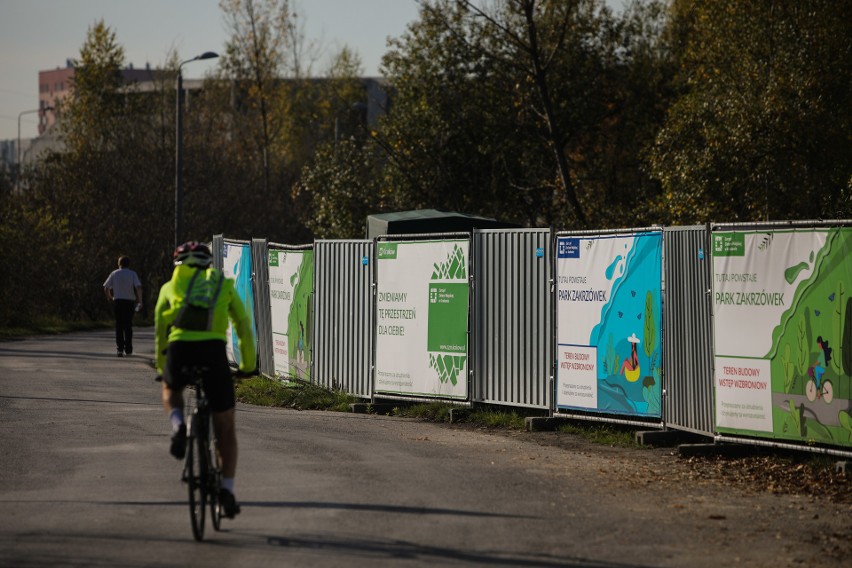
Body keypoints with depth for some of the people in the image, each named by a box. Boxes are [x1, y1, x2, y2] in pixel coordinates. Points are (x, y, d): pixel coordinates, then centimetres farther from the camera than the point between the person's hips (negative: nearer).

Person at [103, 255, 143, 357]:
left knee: (119, 325, 4)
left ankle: (120, 348, -9)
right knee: (128, 326, 8)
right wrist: (140, 300, -6)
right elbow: (138, 287, -12)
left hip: (117, 301, 0)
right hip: (129, 302, 0)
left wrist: (109, 297, 17)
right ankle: (128, 349, 8)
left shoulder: (114, 273, 4)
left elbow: (106, 287, 1)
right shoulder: (132, 274, 1)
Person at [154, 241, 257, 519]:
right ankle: (227, 490, 4)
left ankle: (178, 426, 4)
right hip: (213, 350, 0)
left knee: (170, 389, 36)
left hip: (179, 350, 0)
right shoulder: (223, 285, 25)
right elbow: (244, 327, 26)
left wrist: (161, 367, 39)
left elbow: (160, 331, 28)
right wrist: (248, 364, 36)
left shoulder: (170, 286, 25)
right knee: (225, 426, 14)